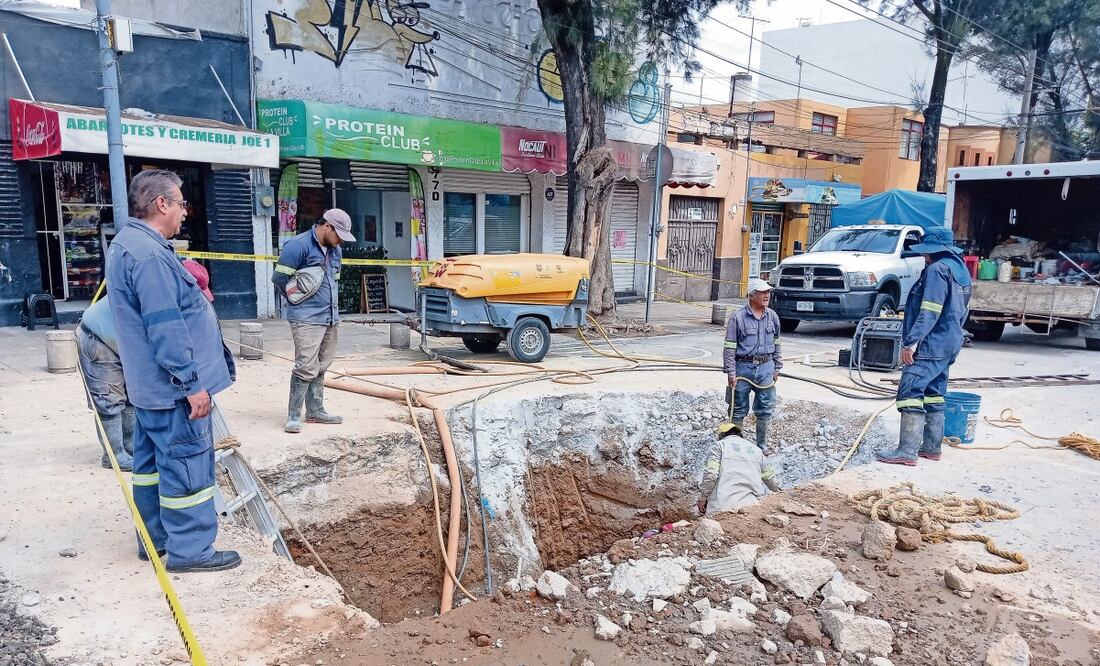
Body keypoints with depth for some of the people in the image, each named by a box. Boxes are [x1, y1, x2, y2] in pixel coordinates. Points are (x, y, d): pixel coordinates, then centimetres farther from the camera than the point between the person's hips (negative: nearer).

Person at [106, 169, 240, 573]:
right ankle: (190, 549, 7)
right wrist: (193, 382, -22)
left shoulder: (128, 244, 14)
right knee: (187, 464, -2)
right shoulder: (149, 254, -21)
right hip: (172, 387, -11)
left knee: (152, 460, 18)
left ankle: (156, 537, 30)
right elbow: (166, 328, -25)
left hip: (149, 385, 11)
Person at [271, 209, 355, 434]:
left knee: (321, 367, 13)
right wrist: (299, 299, 2)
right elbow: (279, 278, -10)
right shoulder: (298, 245, -11)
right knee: (307, 368, -11)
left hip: (331, 318, 8)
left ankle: (315, 411, 22)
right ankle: (293, 416, -2)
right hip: (307, 319, -8)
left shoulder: (335, 250, 14)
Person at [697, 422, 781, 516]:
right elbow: (769, 476, 34)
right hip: (752, 504, 5)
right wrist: (776, 490, 55)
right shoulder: (755, 449, 25)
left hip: (725, 504, -4)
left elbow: (710, 474, -4)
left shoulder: (718, 445, 10)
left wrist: (703, 498, 5)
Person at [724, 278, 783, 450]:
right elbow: (729, 347, -9)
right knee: (739, 410, 7)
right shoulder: (738, 318, -9)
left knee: (765, 410, 8)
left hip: (766, 367, 4)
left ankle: (762, 446, 22)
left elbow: (776, 344, 15)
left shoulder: (773, 316, 6)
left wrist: (777, 368, 13)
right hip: (743, 367, -4)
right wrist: (731, 372, -12)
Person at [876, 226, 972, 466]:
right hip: (948, 345, 11)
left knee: (910, 392, -13)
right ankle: (931, 446, 22)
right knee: (934, 394, 15)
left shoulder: (937, 269, -14)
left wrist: (912, 341, -23)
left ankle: (907, 451, -15)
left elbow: (929, 312, -22)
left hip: (930, 345, -11)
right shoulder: (960, 269, 17)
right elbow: (961, 311, 22)